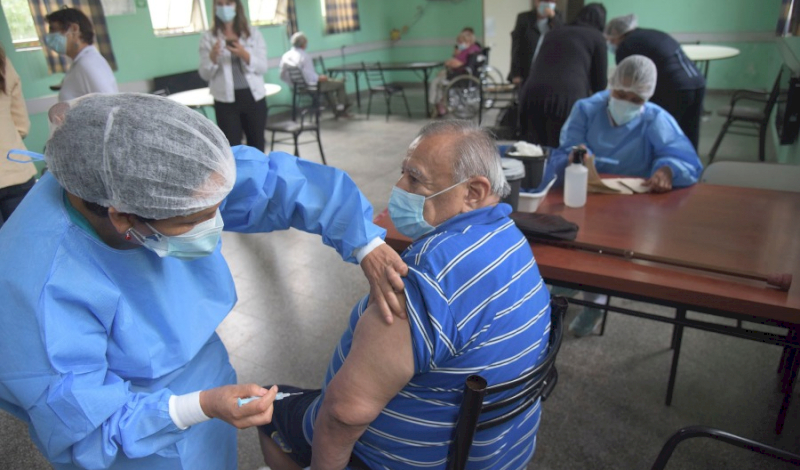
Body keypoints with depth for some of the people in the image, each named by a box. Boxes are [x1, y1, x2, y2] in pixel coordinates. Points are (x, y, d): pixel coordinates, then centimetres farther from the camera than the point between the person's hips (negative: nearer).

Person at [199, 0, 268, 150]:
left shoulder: (253, 34, 6)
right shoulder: (208, 38, 4)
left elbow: (263, 67, -2)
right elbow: (205, 75, 1)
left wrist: (244, 55, -19)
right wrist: (213, 57, -18)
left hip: (254, 97, 1)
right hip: (226, 100, -1)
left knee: (257, 145, 9)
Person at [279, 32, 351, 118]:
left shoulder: (285, 56, -5)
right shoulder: (304, 56, -27)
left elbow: (283, 76, 1)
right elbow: (310, 77, -29)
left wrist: (292, 82, 17)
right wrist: (321, 78, -9)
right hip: (310, 86, -9)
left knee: (329, 82, 33)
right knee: (340, 83, 11)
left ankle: (336, 110, 40)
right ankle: (341, 109, 27)